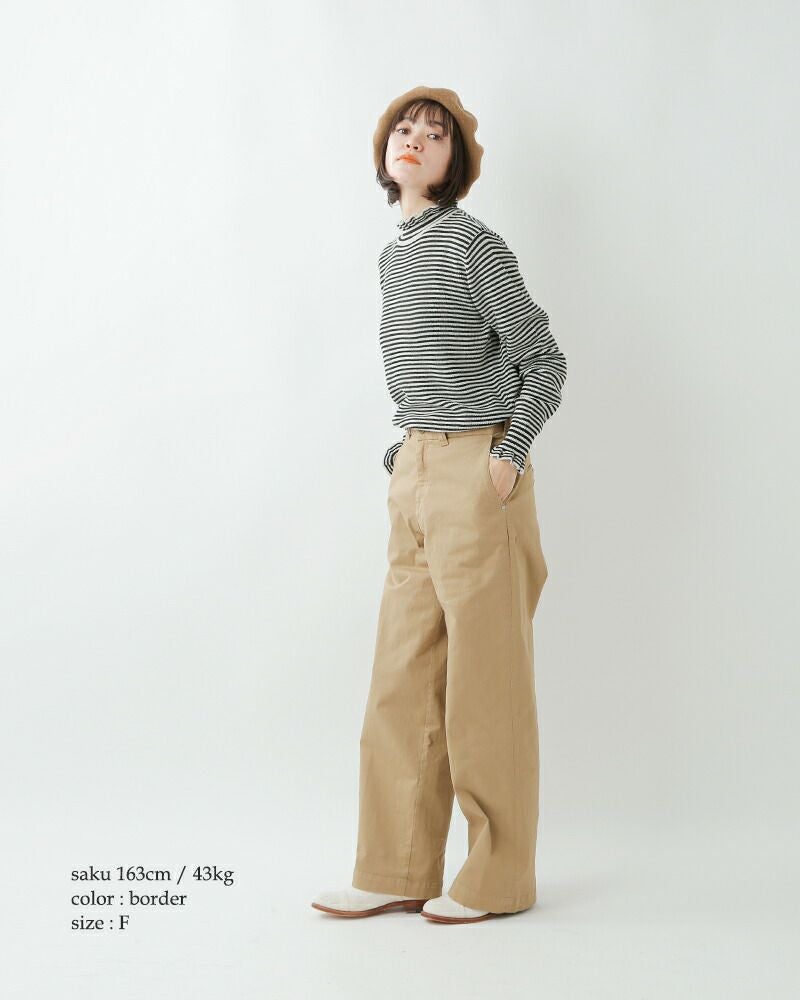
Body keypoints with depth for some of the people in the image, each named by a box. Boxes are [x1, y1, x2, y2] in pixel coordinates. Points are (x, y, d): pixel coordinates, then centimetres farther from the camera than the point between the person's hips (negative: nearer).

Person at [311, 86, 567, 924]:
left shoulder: (471, 242, -8)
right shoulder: (395, 253, 15)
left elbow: (543, 360, -8)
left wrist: (508, 456, -13)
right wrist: (408, 453, 15)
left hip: (475, 471, -8)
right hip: (414, 474, 8)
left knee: (483, 680, 0)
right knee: (401, 678, 8)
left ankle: (498, 879, 12)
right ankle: (397, 873, 17)